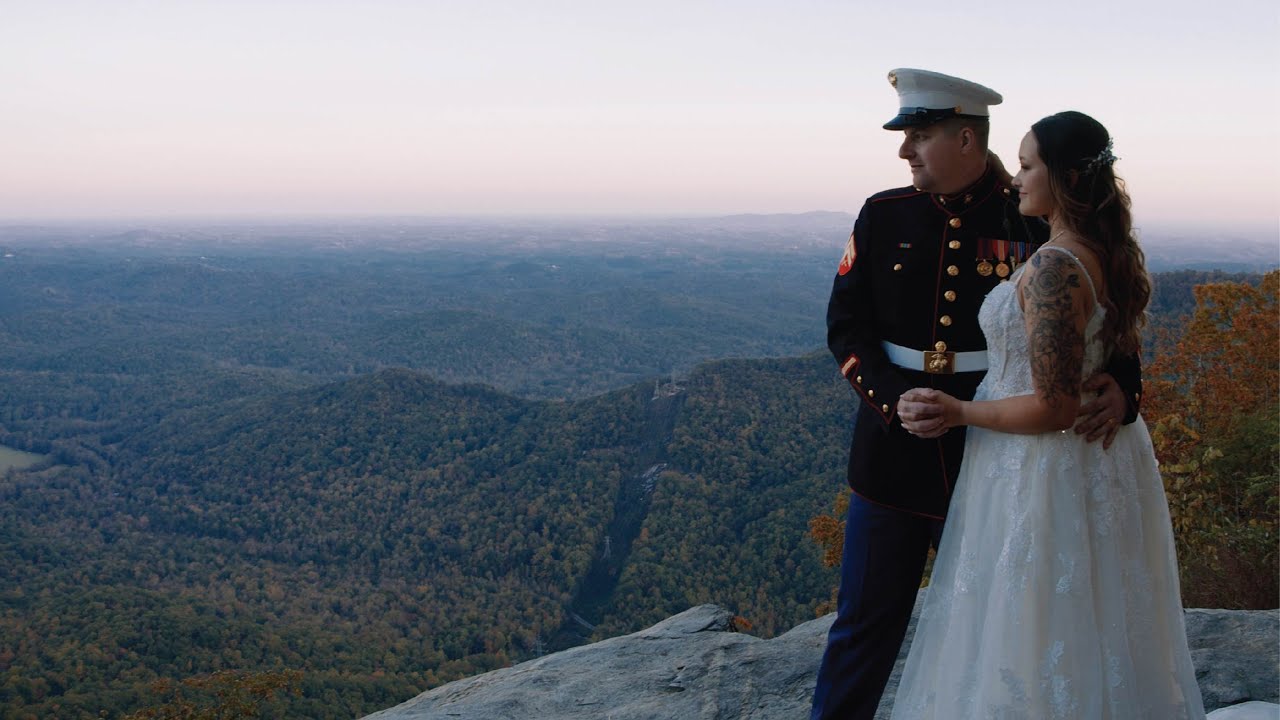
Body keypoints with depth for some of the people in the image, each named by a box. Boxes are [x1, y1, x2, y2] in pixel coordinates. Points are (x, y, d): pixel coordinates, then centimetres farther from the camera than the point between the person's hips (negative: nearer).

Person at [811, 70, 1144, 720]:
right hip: (894, 453, 1)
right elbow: (845, 325, 0)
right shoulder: (883, 216, 2)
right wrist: (895, 398, -15)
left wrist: (1119, 386, -24)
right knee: (866, 622, 11)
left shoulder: (1029, 224, -5)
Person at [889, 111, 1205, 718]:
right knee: (1096, 647, 23)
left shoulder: (1053, 269, -24)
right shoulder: (1109, 254, 5)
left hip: (1046, 477, -10)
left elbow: (1054, 408, -24)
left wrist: (958, 412, -14)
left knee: (1032, 651, 6)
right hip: (1106, 462, 10)